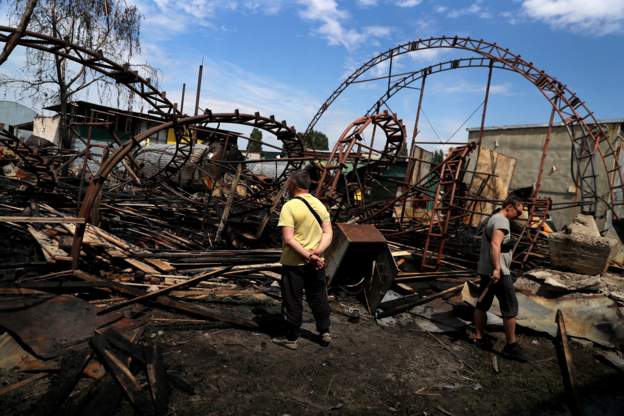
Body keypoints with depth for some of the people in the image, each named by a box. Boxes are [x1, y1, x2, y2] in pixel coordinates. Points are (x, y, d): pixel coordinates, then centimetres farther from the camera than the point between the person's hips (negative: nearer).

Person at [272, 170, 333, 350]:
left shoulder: (289, 206, -16)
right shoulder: (319, 204, 2)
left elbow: (288, 239, -22)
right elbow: (328, 233, -1)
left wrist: (308, 256, -18)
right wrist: (317, 252, -13)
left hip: (294, 263, -5)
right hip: (316, 263, 6)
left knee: (293, 301, 9)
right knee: (318, 297, 20)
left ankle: (291, 338, 22)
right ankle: (325, 332, 32)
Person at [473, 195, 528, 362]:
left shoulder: (493, 219, 18)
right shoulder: (501, 221, -14)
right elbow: (495, 245, -28)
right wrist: (497, 268, -33)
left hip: (486, 270, 10)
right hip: (498, 272, -10)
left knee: (482, 304, 12)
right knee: (510, 308, -1)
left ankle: (479, 337, 20)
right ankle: (511, 345, 6)